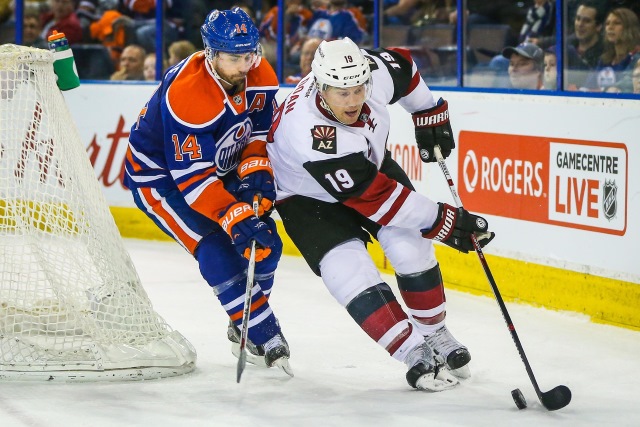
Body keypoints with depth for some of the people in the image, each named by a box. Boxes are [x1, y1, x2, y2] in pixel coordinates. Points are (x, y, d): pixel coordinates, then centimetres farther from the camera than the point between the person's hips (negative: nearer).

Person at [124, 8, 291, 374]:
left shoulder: (261, 77, -15)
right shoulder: (187, 95, -36)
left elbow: (260, 132, 0)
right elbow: (192, 178, -35)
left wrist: (256, 172, -19)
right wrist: (235, 217, -41)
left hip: (219, 166, 7)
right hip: (159, 174, -7)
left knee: (264, 242, -1)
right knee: (216, 249, -21)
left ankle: (244, 330, 17)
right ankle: (263, 337, -13)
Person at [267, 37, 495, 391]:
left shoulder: (373, 71, -27)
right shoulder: (308, 133, -42)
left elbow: (402, 66, 1)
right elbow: (373, 197, -37)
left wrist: (430, 114, 9)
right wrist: (442, 221, -33)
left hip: (371, 163, 5)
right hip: (309, 197, -5)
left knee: (411, 246, -10)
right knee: (349, 270, -22)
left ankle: (434, 333, 11)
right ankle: (415, 355, -17)